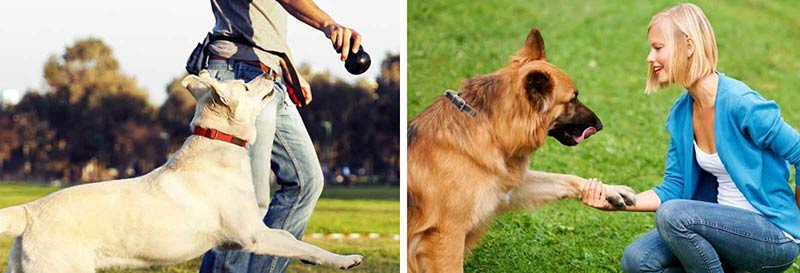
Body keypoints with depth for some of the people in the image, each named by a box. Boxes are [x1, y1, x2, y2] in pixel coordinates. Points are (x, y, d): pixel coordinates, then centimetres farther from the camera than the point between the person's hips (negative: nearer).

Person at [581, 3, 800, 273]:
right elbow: (672, 189, 5)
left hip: (775, 237, -7)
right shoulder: (682, 113, 3)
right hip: (728, 225, 7)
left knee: (674, 215, -29)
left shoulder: (739, 103, -20)